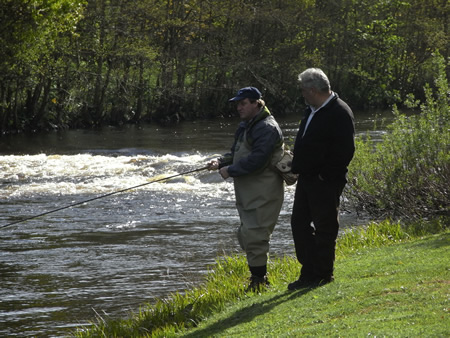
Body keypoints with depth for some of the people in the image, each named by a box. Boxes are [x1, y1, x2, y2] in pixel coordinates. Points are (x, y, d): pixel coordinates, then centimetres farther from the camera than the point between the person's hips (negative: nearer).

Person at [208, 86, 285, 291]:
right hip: (247, 193, 11)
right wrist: (221, 162, 3)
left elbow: (257, 160, -23)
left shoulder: (267, 128, -15)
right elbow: (236, 154, 23)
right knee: (246, 236, 15)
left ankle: (258, 281, -7)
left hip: (263, 193, -11)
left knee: (254, 236, -12)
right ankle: (260, 278, 24)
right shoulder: (246, 126, 18)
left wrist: (230, 170, -16)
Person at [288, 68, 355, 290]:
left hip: (325, 182, -10)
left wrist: (325, 175, -18)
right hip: (307, 179, 10)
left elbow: (345, 151, -19)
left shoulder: (339, 113, -15)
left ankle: (323, 274, 8)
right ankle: (309, 272, 18)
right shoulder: (312, 111, 14)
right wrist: (296, 165, 11)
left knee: (325, 228, -1)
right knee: (299, 223, 11)